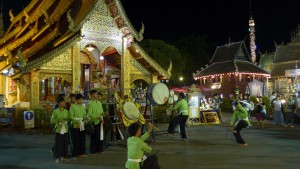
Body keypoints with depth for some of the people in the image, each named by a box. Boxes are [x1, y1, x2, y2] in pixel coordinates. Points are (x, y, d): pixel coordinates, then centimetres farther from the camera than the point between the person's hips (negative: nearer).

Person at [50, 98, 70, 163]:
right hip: (58, 130, -4)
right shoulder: (55, 111, -4)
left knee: (65, 143, 7)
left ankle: (63, 156, 20)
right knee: (58, 144, -2)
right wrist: (58, 120, -18)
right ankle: (57, 158, 8)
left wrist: (66, 121, -7)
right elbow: (52, 120, -4)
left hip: (65, 130, 4)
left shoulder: (66, 111, 8)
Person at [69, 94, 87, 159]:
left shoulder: (83, 106, 11)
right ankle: (75, 155, 8)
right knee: (76, 140, -1)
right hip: (75, 125, -5)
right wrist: (77, 121, -19)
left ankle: (81, 153, 19)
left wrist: (86, 118, -6)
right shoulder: (73, 106, -5)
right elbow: (71, 116, -9)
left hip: (82, 125, 5)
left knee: (82, 139, 8)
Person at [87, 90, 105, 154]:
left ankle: (100, 149, 23)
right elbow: (90, 114, -15)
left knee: (100, 136, 12)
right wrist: (98, 117, -23)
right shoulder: (90, 104, -9)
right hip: (94, 122, -7)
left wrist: (104, 113, -3)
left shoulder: (99, 102, 12)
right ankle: (93, 151, 10)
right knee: (94, 137, 0)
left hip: (100, 122, 7)